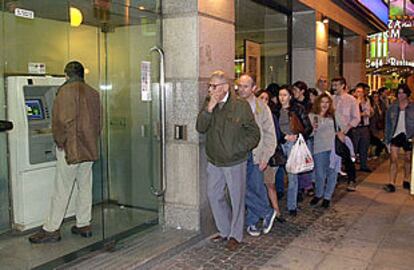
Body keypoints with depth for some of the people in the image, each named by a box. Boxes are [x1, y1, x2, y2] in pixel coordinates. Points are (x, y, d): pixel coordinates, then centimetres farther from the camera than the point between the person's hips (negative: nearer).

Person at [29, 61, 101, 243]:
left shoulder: (66, 91, -11)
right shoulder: (93, 93, 10)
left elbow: (63, 120, -19)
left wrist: (60, 141, -6)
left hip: (71, 148, -7)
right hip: (89, 148, 7)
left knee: (61, 190, -1)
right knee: (85, 187, 11)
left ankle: (51, 229, 6)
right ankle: (84, 225, 18)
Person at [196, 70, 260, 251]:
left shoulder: (241, 105, -12)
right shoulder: (208, 103, 1)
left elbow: (254, 134, -8)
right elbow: (200, 128, -9)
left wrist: (238, 149, -12)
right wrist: (209, 108, -20)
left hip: (235, 163, -5)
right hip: (214, 162, 5)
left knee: (237, 199, 7)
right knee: (214, 196, 14)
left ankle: (235, 236, 25)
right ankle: (225, 231, 33)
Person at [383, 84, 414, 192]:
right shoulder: (392, 108, 4)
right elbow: (388, 124, 7)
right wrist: (387, 138, 2)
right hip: (396, 135, 0)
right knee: (393, 159, -10)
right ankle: (392, 184, -12)